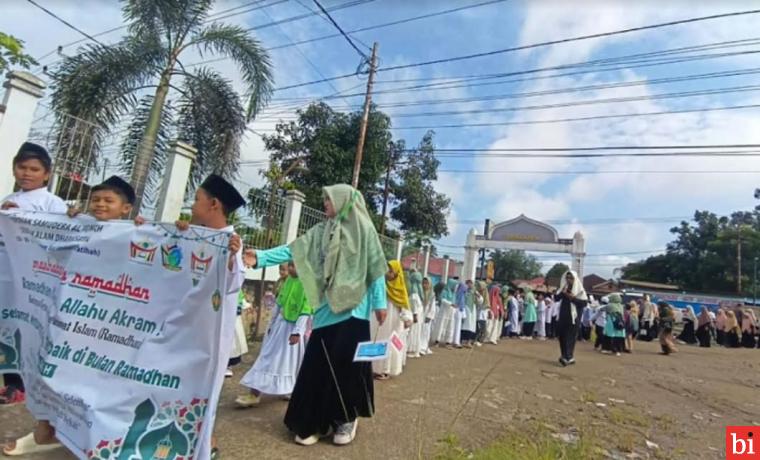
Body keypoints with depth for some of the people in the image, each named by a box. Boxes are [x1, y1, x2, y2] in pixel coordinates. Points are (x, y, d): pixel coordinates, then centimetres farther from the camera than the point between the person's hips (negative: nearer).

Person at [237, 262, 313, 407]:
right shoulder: (288, 280, 5)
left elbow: (306, 311, -20)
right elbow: (279, 303, 12)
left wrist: (297, 331, -22)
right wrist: (271, 324, 16)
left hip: (292, 326, -7)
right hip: (280, 323, 8)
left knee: (289, 360, 3)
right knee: (268, 356, 11)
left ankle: (290, 389, 18)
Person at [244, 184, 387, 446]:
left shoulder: (363, 229, -2)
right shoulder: (320, 232, 10)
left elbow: (375, 268, -2)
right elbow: (294, 250, 2)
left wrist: (380, 302, -3)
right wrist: (260, 257, -10)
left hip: (353, 308, -4)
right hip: (327, 308, 5)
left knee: (346, 362, -2)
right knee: (318, 364, 6)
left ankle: (347, 418, 21)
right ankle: (315, 421, 21)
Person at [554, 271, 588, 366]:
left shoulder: (579, 289, -4)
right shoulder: (564, 288, 11)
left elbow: (584, 302, -10)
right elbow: (556, 298, 5)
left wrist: (573, 298, -19)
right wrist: (562, 293, -12)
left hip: (573, 316, -5)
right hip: (562, 315, 5)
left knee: (570, 337, -8)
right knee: (561, 336, 7)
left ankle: (568, 357, -9)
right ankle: (569, 357, 18)